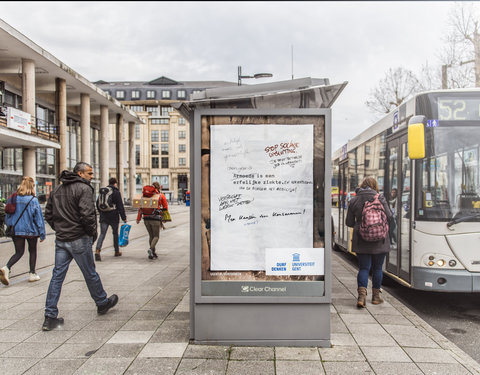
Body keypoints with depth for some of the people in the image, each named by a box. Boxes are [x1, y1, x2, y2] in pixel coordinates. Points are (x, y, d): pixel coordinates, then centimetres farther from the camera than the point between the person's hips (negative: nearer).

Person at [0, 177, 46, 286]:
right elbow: (39, 218, -9)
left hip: (16, 231, 4)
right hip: (30, 230, -3)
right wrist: (42, 234, -3)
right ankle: (32, 274, 21)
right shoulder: (33, 200, -13)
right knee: (33, 251, 15)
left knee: (19, 252, 12)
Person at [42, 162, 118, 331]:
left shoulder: (57, 189, 14)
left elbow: (48, 214, 16)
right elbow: (87, 215, -22)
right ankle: (102, 303, 29)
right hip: (79, 240, -6)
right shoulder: (84, 189, -12)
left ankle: (50, 317, 7)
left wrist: (59, 229, 17)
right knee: (90, 274, 9)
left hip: (60, 240, 7)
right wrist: (92, 233, -8)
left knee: (57, 276, 7)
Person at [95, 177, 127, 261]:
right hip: (113, 217, -3)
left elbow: (97, 204, 16)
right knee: (115, 233, 13)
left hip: (103, 217, 3)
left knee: (102, 234, -1)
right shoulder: (116, 192, -7)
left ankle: (97, 250, -20)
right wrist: (124, 217, -5)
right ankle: (117, 251, 23)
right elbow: (120, 206, -10)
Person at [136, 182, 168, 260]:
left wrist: (138, 218, 10)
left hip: (146, 219, 4)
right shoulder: (161, 196, 2)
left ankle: (153, 253, 16)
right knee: (156, 236, 5)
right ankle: (151, 249, -19)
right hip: (155, 219, -4)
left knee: (151, 236, 15)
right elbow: (165, 208, 5)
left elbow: (141, 207, 7)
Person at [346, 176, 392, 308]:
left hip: (361, 240, 1)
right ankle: (376, 296, 22)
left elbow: (349, 222, 3)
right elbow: (389, 216, -5)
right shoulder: (380, 198, -5)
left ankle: (362, 295, -12)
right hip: (379, 239, -1)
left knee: (363, 268, 4)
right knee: (377, 268, 12)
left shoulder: (354, 200, 1)